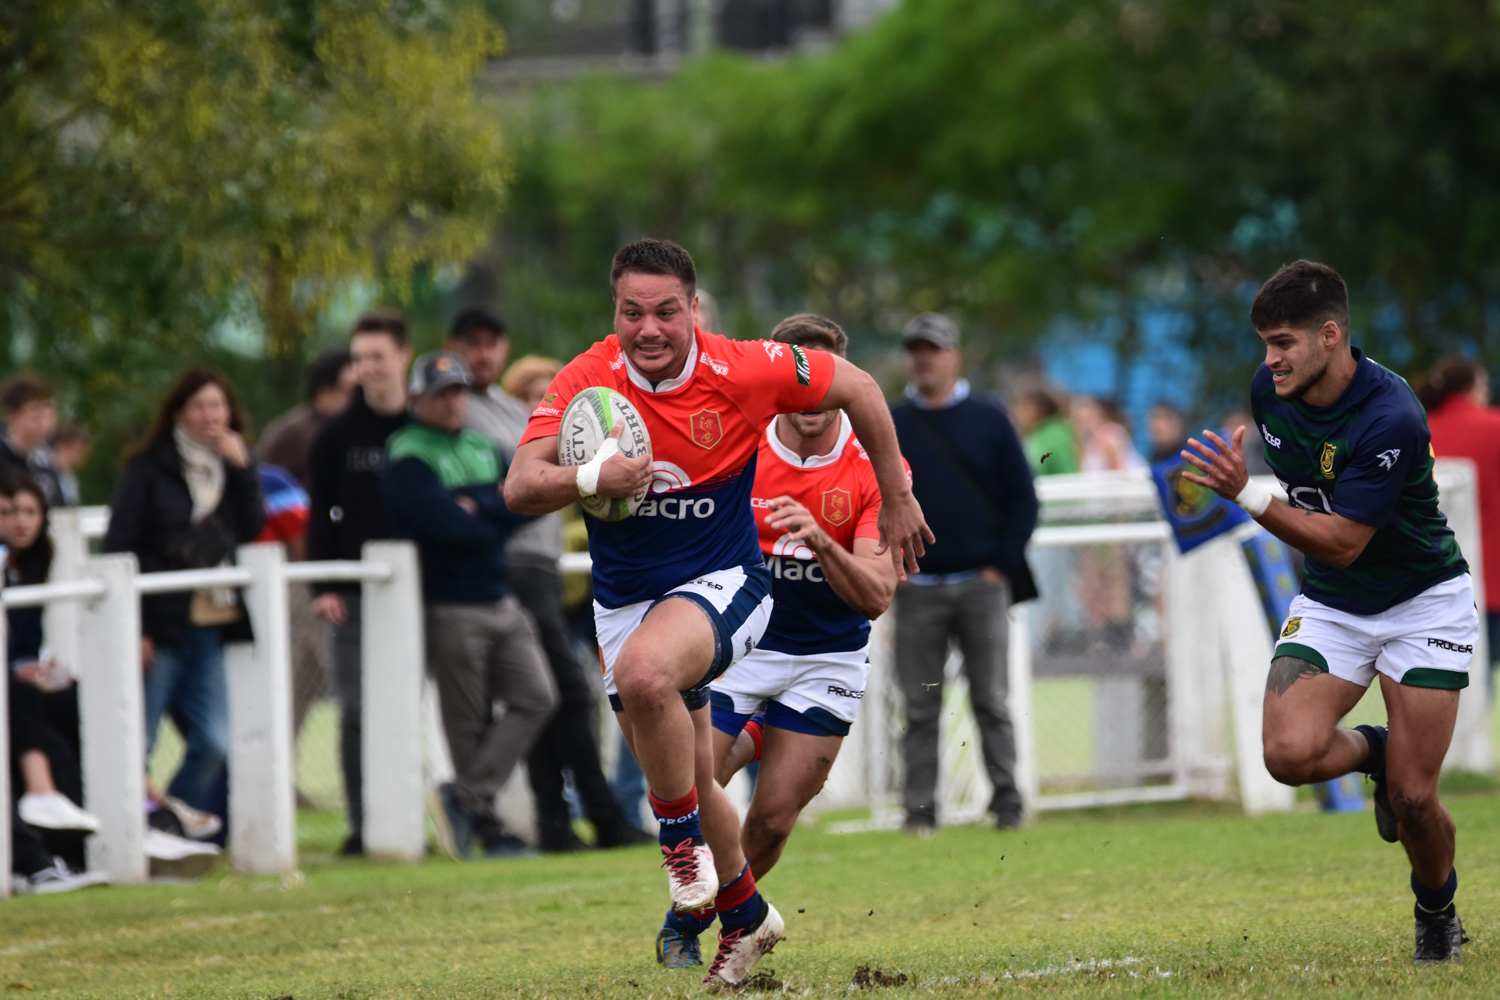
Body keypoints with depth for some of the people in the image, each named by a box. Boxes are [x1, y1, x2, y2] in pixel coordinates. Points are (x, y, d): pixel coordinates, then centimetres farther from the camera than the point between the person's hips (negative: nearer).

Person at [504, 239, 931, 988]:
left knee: (644, 672, -36)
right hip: (624, 599, 4)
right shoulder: (586, 382, -14)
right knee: (689, 779, 13)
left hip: (722, 582, -4)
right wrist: (591, 478, -44)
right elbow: (521, 488, -24)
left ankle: (685, 836, -13)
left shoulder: (742, 371, -17)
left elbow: (855, 387, -1)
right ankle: (745, 916, 40)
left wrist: (897, 498, 4)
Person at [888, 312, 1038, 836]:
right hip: (916, 589, 1)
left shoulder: (987, 420, 7)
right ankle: (919, 808, 2)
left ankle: (1006, 801, 5)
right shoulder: (887, 426, 9)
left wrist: (1003, 564, -3)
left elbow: (1023, 498, 7)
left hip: (982, 584, -1)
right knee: (920, 708, 0)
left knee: (992, 700, 0)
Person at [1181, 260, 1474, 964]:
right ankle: (1372, 749, 13)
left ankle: (1437, 912, 24)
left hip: (1423, 601, -5)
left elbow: (1342, 543, -29)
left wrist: (1247, 495, -36)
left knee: (1412, 799, -7)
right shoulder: (1269, 391, -8)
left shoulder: (1391, 419, -29)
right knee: (1290, 752, -21)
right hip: (1330, 606, 5)